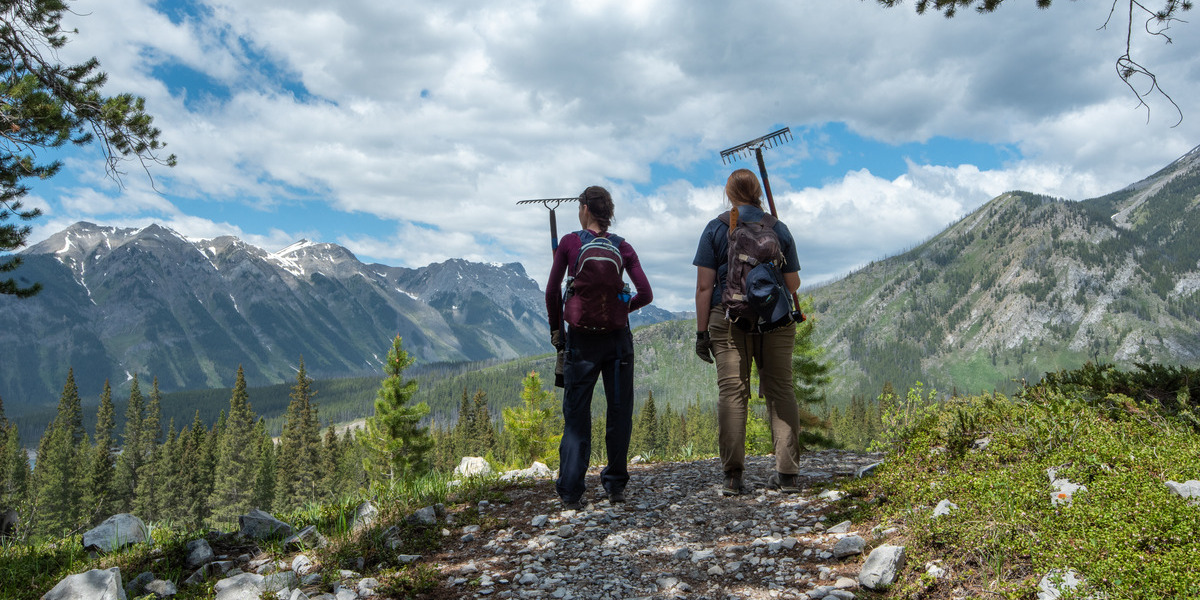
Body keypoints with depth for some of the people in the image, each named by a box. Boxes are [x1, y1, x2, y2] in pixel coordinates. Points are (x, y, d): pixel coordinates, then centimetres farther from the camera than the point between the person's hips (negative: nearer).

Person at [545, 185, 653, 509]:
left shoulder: (569, 242, -1)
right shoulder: (623, 247, 4)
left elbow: (552, 290, -3)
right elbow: (646, 294, 1)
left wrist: (556, 328, 10)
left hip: (581, 337, -1)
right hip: (618, 337, 2)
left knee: (576, 414, 4)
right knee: (619, 410, 11)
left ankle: (570, 492, 3)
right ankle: (615, 485, 18)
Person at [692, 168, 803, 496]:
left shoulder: (716, 229, 3)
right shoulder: (778, 228, 8)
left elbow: (704, 286, -3)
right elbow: (793, 284, 8)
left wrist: (701, 332, 2)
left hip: (728, 319, -1)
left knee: (731, 393, -1)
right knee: (780, 391, 6)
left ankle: (733, 476, -2)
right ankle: (787, 474, 6)